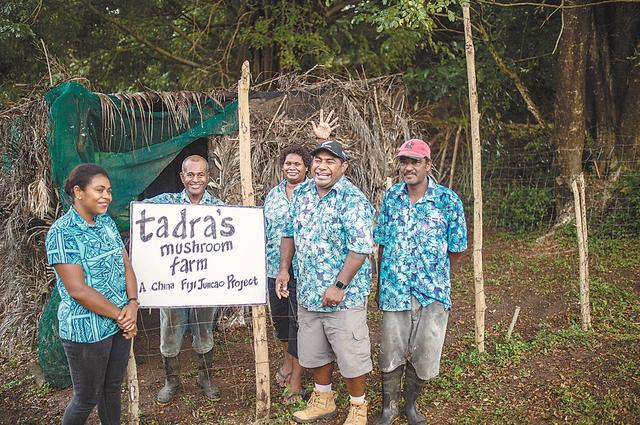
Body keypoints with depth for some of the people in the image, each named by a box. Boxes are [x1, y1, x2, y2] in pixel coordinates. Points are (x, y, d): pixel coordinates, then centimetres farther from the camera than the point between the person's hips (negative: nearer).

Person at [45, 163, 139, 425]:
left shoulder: (107, 223, 4)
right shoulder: (61, 233, -17)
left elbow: (126, 265, 5)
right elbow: (78, 290, -22)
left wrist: (132, 304, -11)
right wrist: (120, 315, -15)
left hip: (120, 323, 6)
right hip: (87, 331, -6)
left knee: (113, 386, 21)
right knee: (87, 398, 11)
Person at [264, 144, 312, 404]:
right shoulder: (273, 194, 12)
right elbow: (265, 229, 18)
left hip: (302, 269, -5)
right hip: (275, 268, 5)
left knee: (299, 321, 1)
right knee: (279, 316, 18)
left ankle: (296, 380, 14)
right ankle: (287, 360, 43)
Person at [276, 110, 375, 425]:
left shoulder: (353, 200, -16)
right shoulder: (301, 194, 6)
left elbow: (360, 247, -21)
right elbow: (289, 233, 14)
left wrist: (339, 286, -23)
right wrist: (284, 269, 5)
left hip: (342, 296, -6)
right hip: (307, 293, 7)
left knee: (351, 356, 5)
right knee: (314, 352, 20)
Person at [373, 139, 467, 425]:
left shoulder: (448, 200, -7)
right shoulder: (391, 197, 1)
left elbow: (456, 249, 1)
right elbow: (382, 244, 7)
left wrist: (431, 267, 7)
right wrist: (380, 284, 8)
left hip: (432, 291, -1)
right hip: (394, 290, 1)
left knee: (423, 355, 12)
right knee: (391, 354, 10)